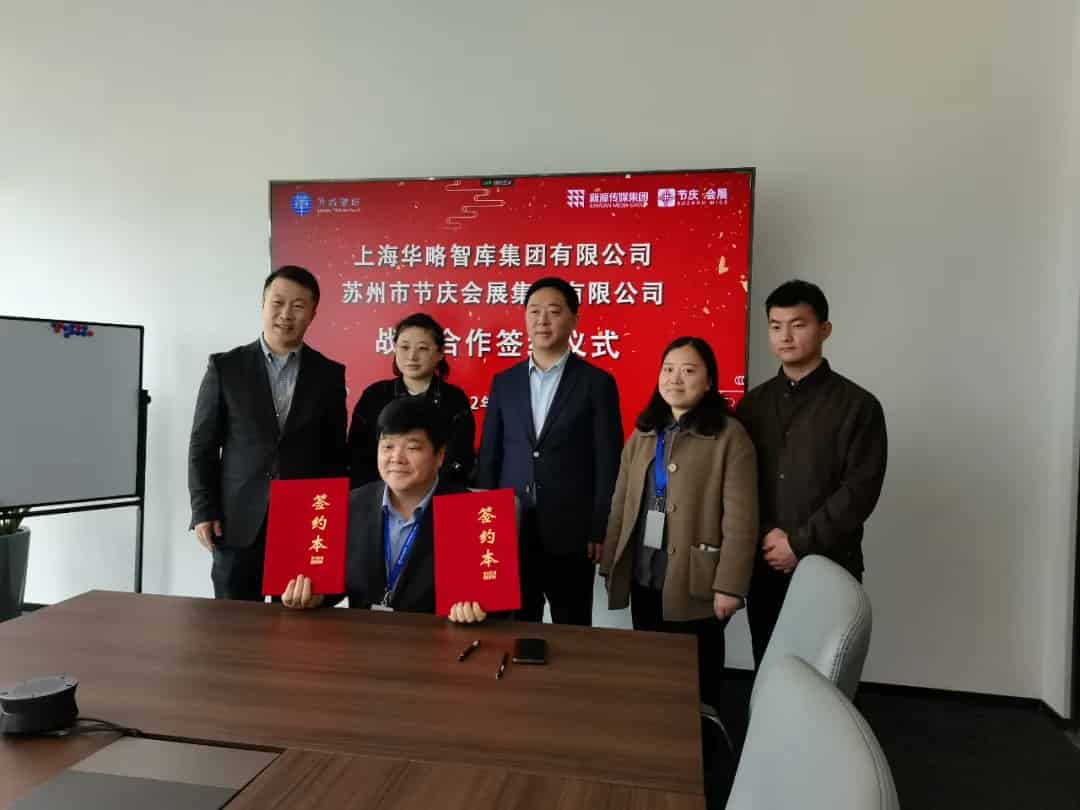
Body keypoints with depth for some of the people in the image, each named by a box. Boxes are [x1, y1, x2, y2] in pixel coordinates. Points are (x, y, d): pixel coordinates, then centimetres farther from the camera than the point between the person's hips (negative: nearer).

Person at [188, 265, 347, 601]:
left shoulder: (329, 374, 4)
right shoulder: (225, 367, 3)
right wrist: (203, 511, -3)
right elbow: (203, 445, 4)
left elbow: (336, 453, 7)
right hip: (238, 522, 0)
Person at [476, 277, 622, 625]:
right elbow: (488, 458, 9)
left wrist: (600, 532, -8)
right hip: (509, 531, 3)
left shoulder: (597, 383, -3)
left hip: (570, 534, -3)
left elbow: (608, 464, -4)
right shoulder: (504, 382, 7)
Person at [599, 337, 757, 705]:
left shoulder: (729, 436, -9)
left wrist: (729, 585, -15)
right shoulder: (642, 434, 9)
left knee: (698, 678, 12)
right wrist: (610, 565, 7)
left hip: (694, 583, -5)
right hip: (642, 579, 5)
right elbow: (620, 506, 9)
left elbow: (740, 519, -12)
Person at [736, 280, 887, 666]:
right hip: (763, 567, 4)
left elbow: (860, 491, -10)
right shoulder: (753, 404, 8)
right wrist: (765, 538, -9)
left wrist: (799, 545, -13)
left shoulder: (858, 405, -3)